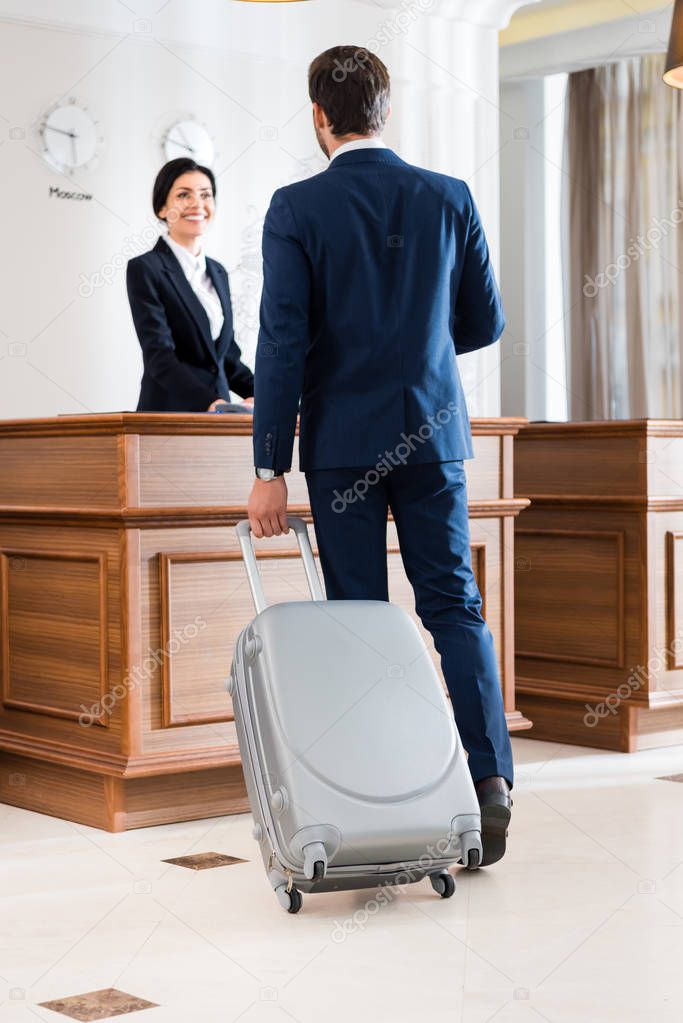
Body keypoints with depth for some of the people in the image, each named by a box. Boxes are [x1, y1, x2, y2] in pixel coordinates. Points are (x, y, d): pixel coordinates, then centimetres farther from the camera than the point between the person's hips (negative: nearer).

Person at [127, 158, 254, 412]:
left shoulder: (217, 272, 17)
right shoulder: (145, 269, -4)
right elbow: (159, 354, -14)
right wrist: (210, 403, -27)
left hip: (216, 419, 6)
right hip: (168, 413, -6)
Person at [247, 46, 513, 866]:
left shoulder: (297, 209, -7)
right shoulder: (450, 198, 2)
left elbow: (283, 343, -11)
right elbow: (485, 323, 8)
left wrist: (269, 469, -9)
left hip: (343, 439, -2)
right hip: (432, 433, 2)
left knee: (359, 616, 5)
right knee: (454, 604, 7)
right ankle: (489, 776, -5)